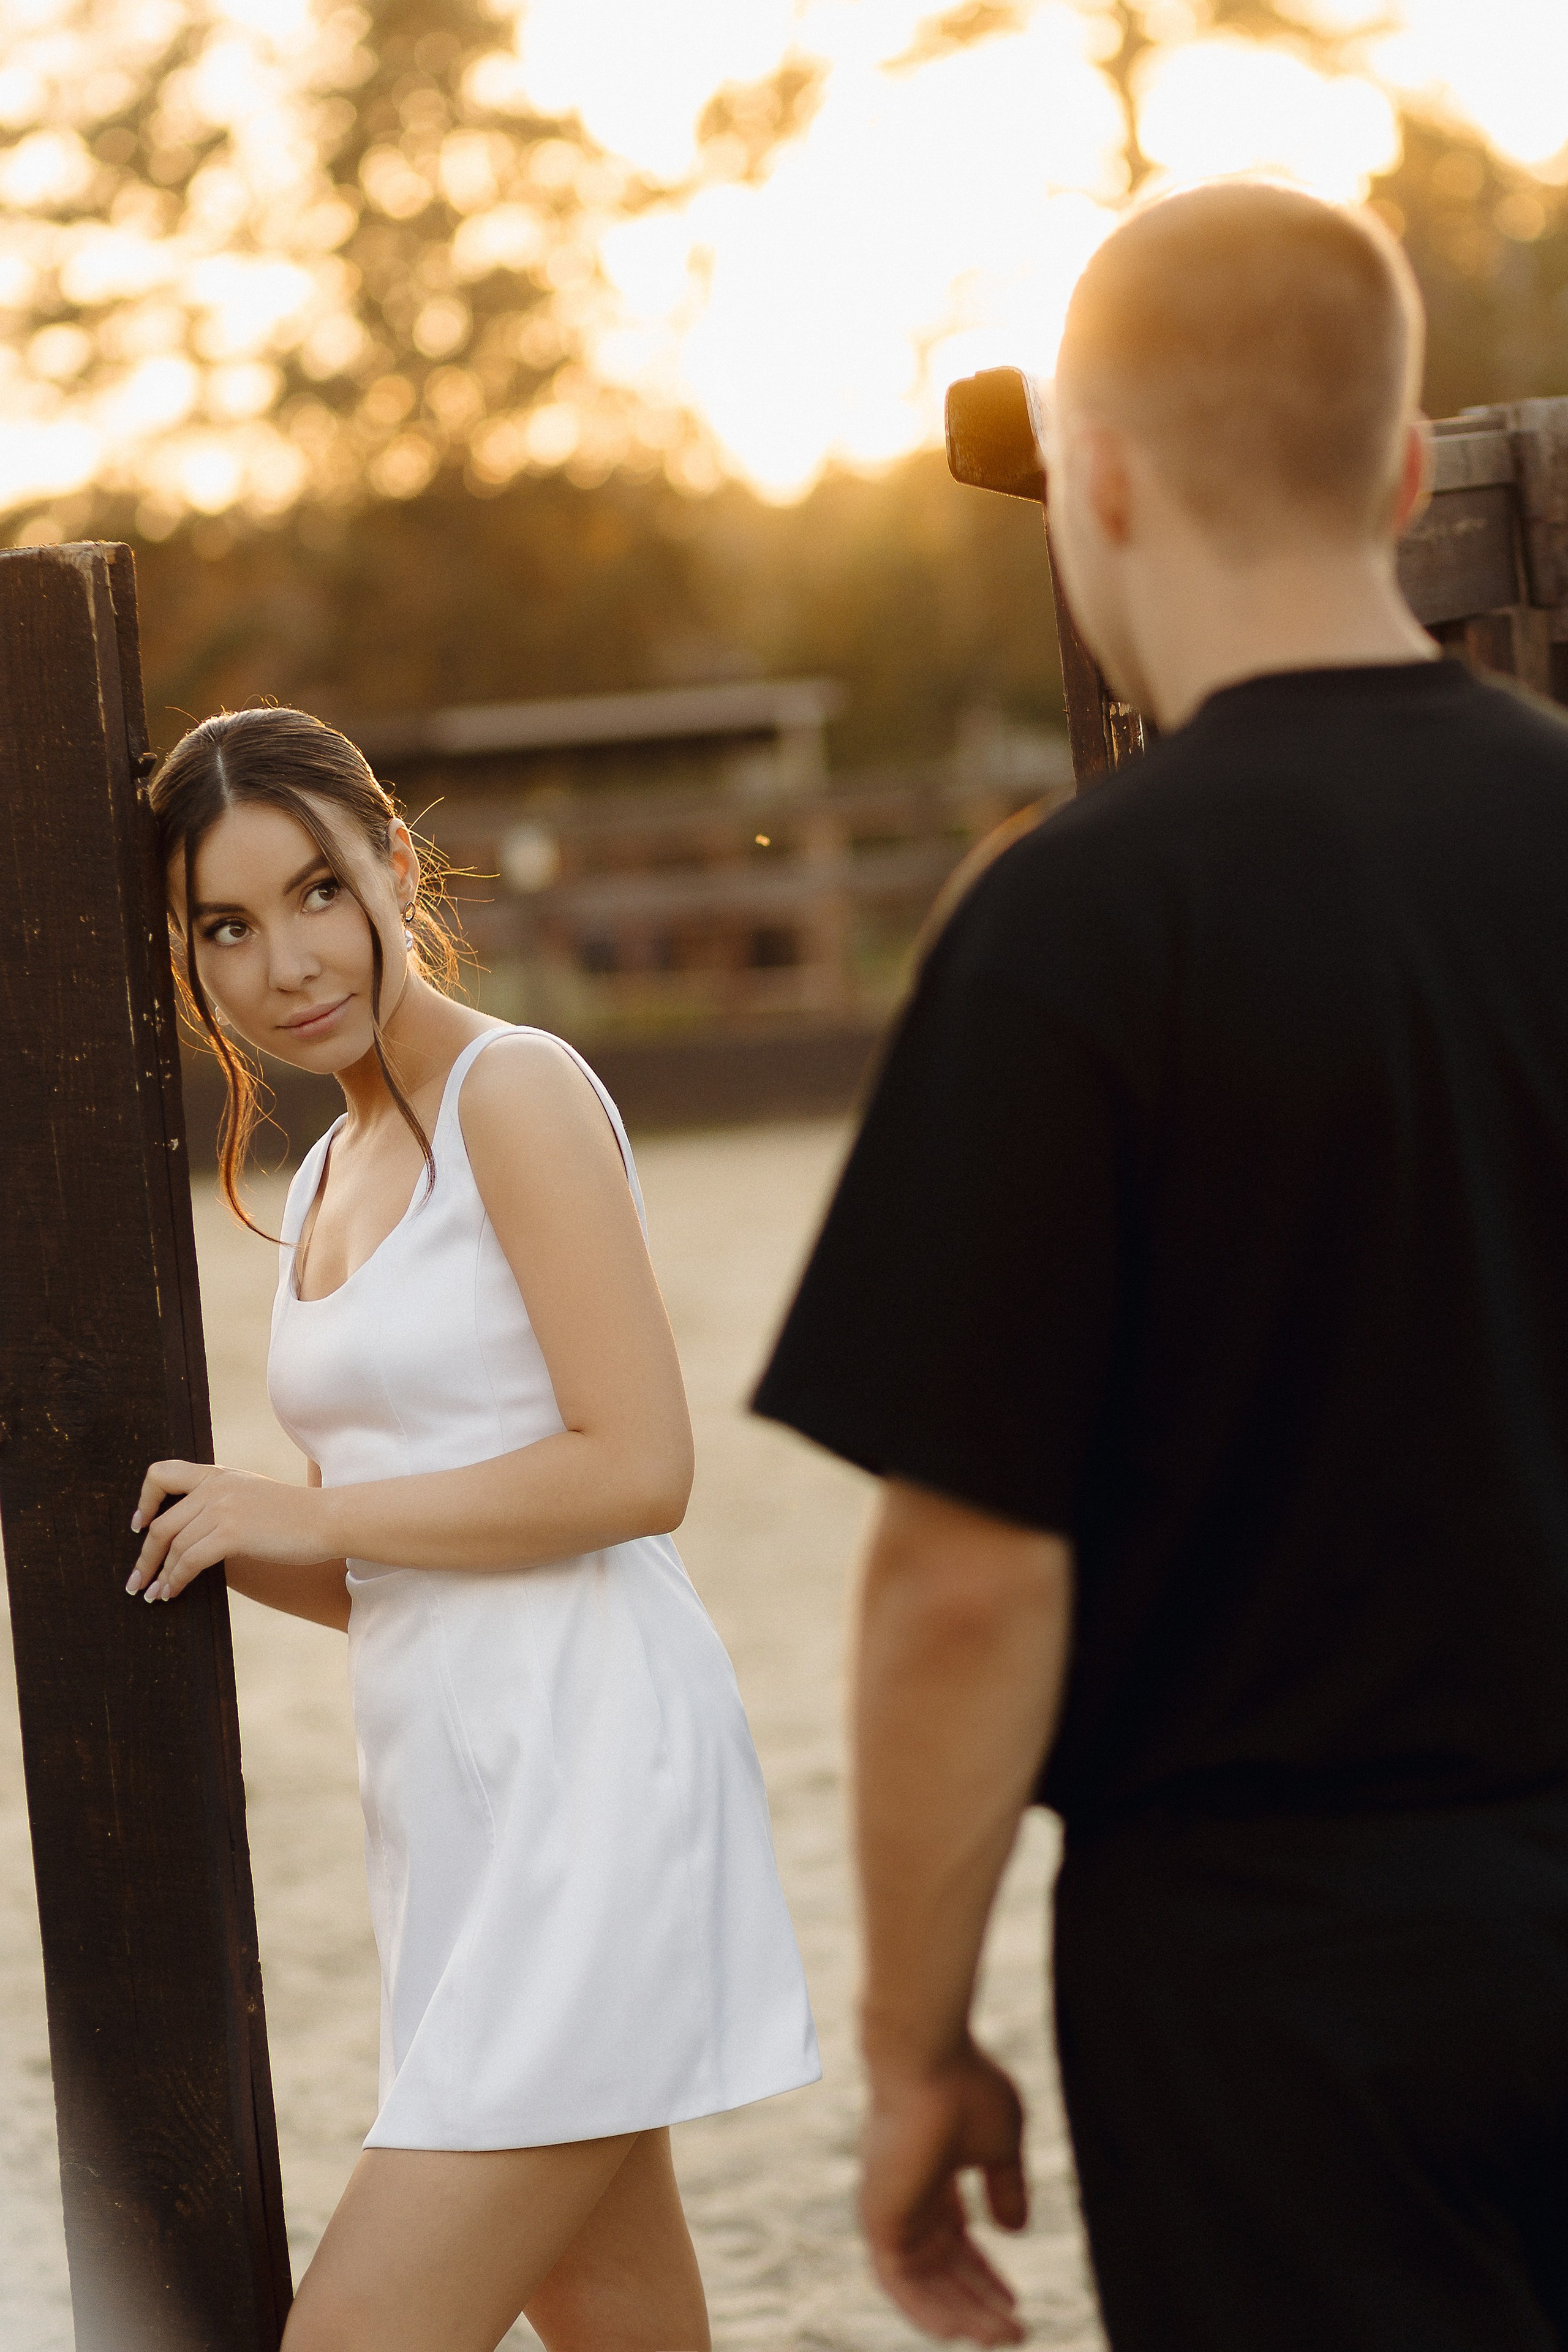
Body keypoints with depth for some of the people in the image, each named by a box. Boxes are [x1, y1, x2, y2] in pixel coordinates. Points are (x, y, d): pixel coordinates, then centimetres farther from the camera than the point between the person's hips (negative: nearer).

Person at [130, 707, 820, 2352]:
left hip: (579, 1760, -9)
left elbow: (637, 1468, -16)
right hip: (445, 1778, 9)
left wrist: (304, 1515, -10)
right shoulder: (325, 1181, 18)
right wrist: (210, 1532, 5)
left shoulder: (517, 1093, -7)